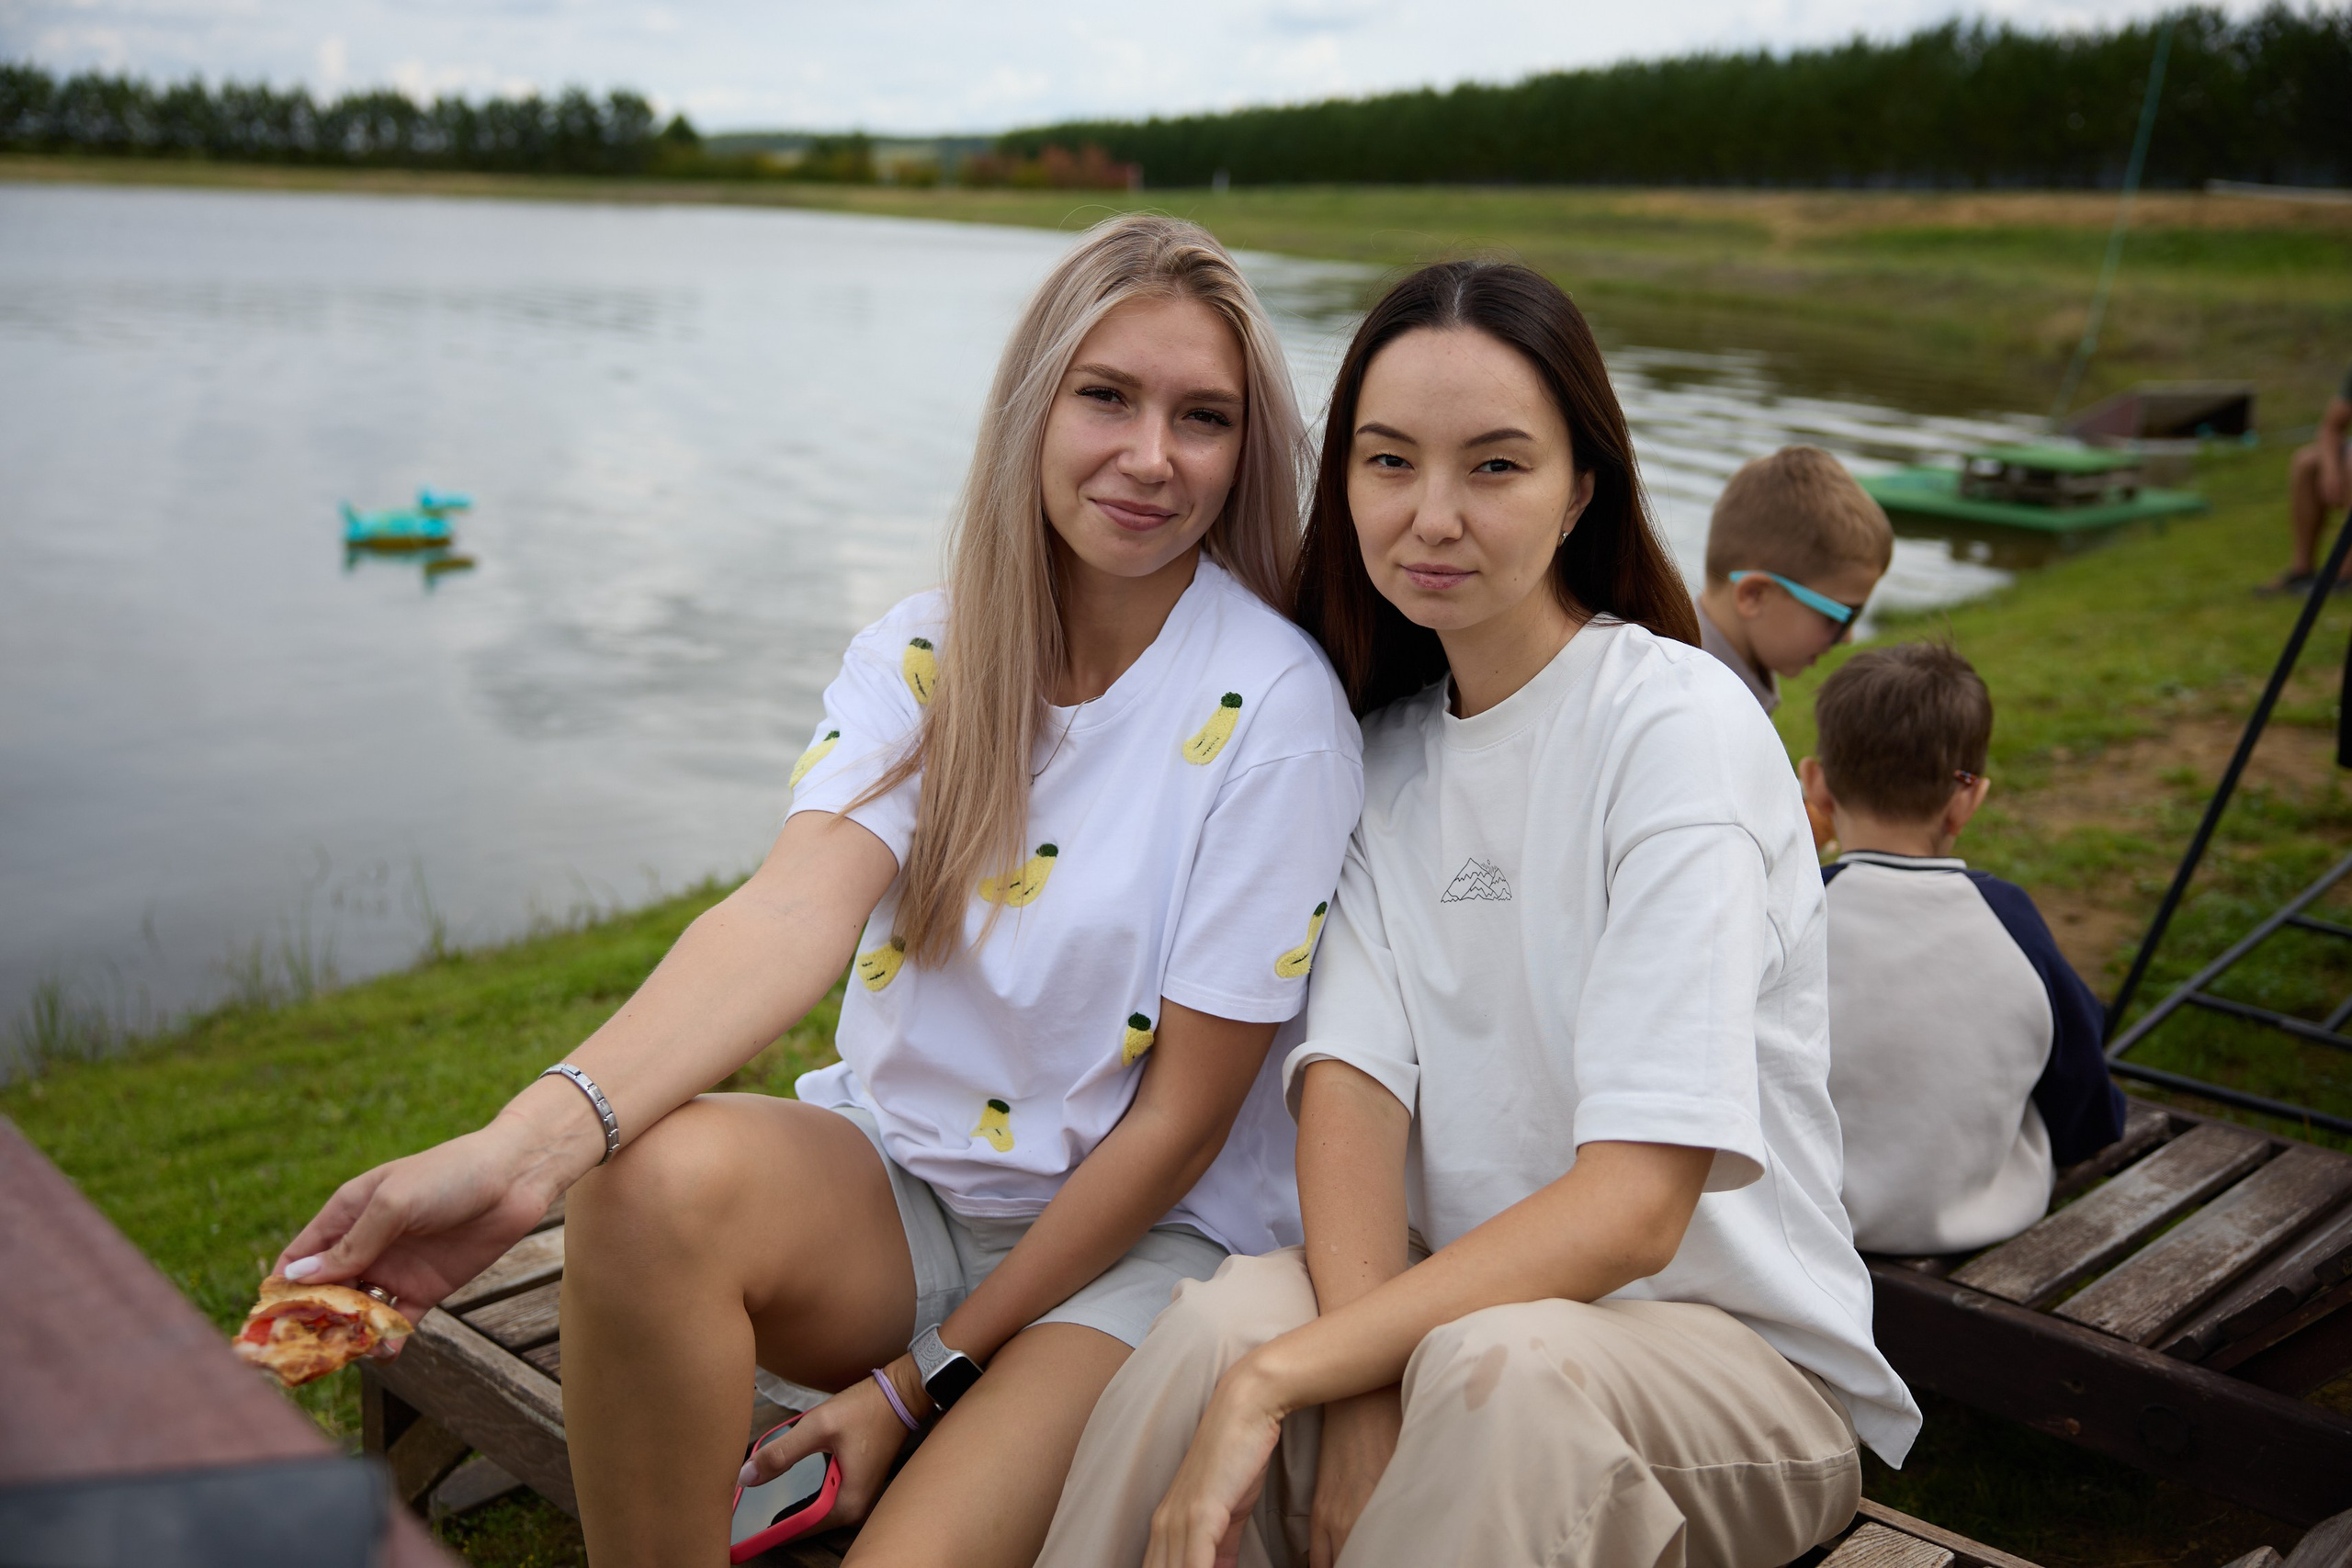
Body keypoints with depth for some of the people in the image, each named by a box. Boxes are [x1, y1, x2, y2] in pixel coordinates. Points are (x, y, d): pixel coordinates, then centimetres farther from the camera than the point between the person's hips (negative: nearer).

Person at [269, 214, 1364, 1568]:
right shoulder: (921, 659, -1)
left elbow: (1179, 1119, -11)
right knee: (657, 1175, -28)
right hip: (897, 1180, 4)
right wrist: (533, 1144, -38)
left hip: (1147, 1236, -3)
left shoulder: (1272, 709, -12)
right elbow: (797, 912, -20)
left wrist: (924, 1379, -10)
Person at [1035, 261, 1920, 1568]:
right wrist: (1365, 1398, -25)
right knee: (1226, 1317, -27)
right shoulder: (1385, 745, 4)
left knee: (1502, 1365, -37)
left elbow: (1635, 1203, -22)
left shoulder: (1678, 725, -15)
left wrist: (1277, 1380, -28)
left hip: (1740, 1352, -4)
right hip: (1454, 1293, 4)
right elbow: (1352, 1072, -8)